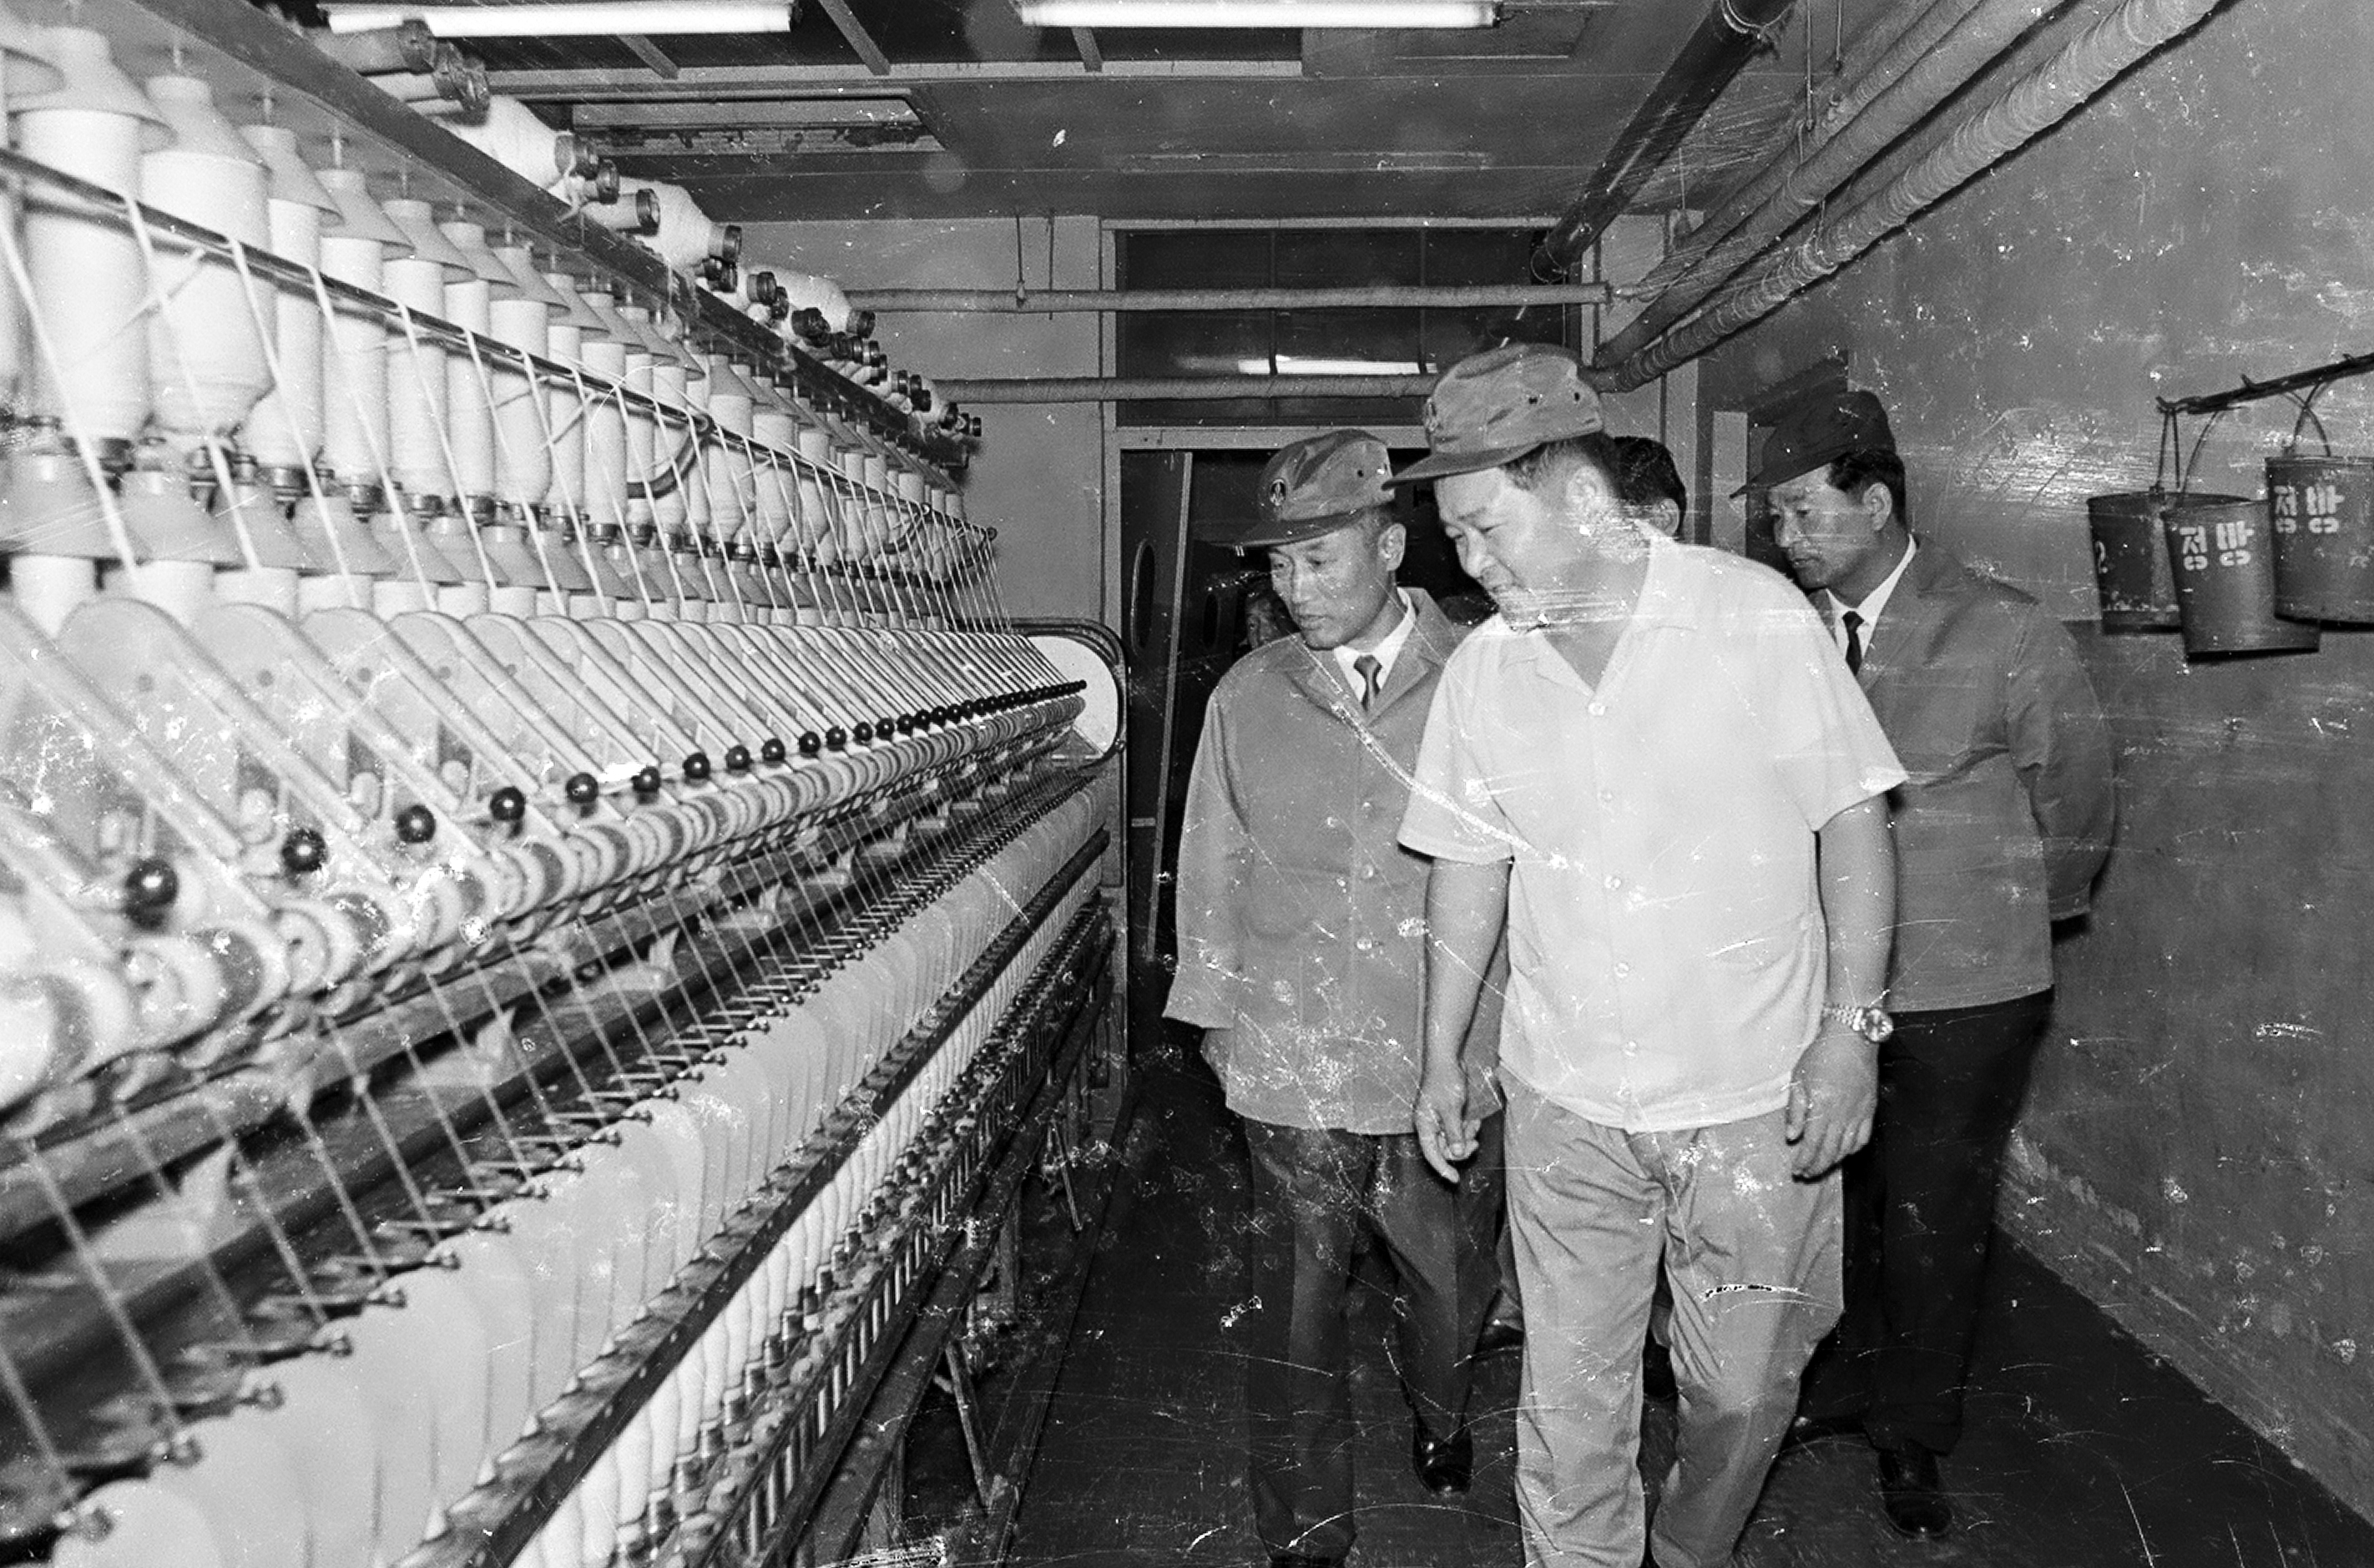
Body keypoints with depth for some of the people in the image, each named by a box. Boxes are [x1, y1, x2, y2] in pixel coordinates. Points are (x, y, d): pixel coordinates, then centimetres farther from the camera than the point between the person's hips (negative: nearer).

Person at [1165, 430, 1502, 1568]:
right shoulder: (1247, 696, 1)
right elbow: (1214, 867, 9)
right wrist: (1217, 1012, 10)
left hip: (1453, 1049, 0)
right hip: (1294, 1052, 0)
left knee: (1449, 1271, 19)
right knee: (1295, 1303, 4)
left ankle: (1438, 1414, 50)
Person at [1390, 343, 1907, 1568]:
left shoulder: (1756, 614, -9)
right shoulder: (1481, 669, 1)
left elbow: (1852, 826, -6)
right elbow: (1468, 866, 9)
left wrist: (1851, 1028, -12)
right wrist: (1440, 1058, 11)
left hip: (1757, 1098, -2)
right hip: (1565, 1107, 2)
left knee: (1742, 1392, 13)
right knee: (1568, 1400, 9)